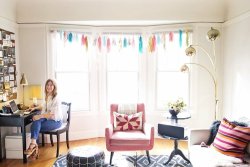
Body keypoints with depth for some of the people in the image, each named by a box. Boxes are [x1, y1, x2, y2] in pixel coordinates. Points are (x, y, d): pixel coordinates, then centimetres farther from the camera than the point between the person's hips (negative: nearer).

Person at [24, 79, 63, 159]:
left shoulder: (56, 99, -17)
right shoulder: (47, 97, 11)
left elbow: (53, 115, -24)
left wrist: (40, 116, -28)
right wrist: (35, 108, 21)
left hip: (56, 121, -7)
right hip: (47, 118, 7)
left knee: (35, 126, -23)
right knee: (36, 122, -24)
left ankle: (33, 144, -13)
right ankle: (34, 144, -29)